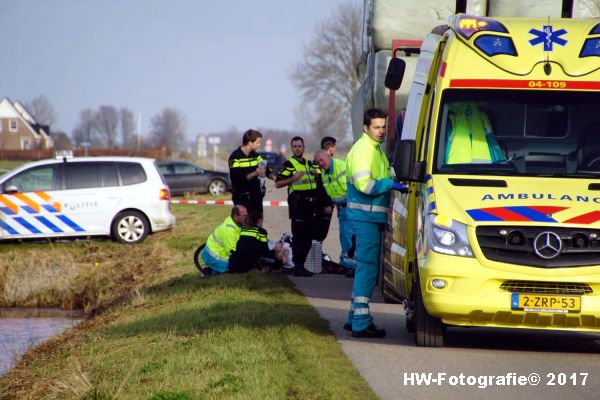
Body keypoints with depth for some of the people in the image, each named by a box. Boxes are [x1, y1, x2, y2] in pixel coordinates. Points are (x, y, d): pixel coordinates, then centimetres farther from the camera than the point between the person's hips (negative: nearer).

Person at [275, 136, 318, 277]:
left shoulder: (308, 163, 18)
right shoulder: (289, 164, -5)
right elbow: (278, 183, -10)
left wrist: (315, 173, 11)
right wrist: (293, 178, -21)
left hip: (309, 204, 8)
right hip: (297, 203, -8)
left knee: (308, 236, 9)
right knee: (298, 236, -9)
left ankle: (301, 264, 17)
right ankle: (297, 267, -8)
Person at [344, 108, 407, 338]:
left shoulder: (376, 149, 19)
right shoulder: (362, 149, -13)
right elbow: (364, 184, -22)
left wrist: (395, 185, 15)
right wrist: (391, 184, -17)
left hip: (373, 217, 10)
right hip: (365, 216, -10)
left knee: (366, 266, 14)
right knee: (368, 267, -10)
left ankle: (355, 317, 21)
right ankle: (361, 323, -10)